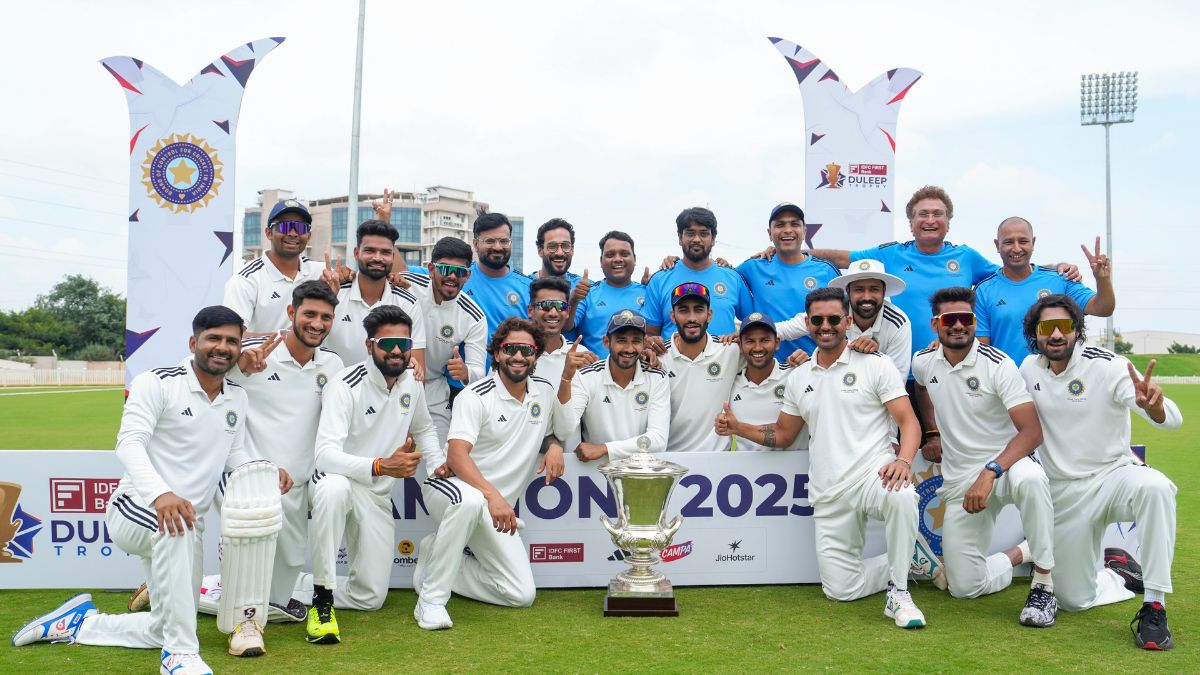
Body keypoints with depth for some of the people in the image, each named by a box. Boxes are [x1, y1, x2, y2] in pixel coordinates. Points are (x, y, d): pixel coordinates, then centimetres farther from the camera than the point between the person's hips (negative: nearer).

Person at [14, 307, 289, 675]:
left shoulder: (237, 398, 6)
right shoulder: (157, 382, -13)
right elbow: (129, 444, -24)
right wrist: (160, 493, -43)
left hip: (188, 526, 7)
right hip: (135, 510, -7)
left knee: (162, 630, 14)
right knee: (175, 526, -42)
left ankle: (81, 621, 39)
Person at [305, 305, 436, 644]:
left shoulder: (411, 384, -2)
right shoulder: (345, 385, -21)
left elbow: (425, 429, 18)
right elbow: (325, 454, -32)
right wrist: (381, 466, -44)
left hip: (377, 495, 5)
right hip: (337, 479, -5)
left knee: (371, 598, 1)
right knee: (334, 487, -44)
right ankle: (322, 600, -30)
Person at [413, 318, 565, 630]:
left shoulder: (544, 391, 6)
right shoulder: (476, 397, -14)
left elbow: (547, 433, 23)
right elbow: (457, 456, -25)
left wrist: (554, 446, -2)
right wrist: (493, 495, -39)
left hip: (498, 508, 6)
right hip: (449, 486, -6)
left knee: (522, 594, -4)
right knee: (471, 500, -44)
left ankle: (435, 560, 12)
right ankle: (431, 599, -27)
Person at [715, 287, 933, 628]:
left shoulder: (875, 365, 0)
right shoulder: (798, 378, 14)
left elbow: (909, 421, -6)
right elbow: (783, 434, 21)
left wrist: (903, 460, -26)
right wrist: (737, 427, 6)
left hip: (872, 472, -4)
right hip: (828, 494, 4)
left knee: (901, 497, -41)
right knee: (840, 590, 1)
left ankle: (898, 591, -18)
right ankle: (911, 561, 26)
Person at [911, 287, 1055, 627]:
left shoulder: (998, 364, -14)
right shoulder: (924, 362, 0)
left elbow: (1032, 431, -22)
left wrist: (989, 473, -33)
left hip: (1006, 460, -4)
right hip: (958, 480, 4)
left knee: (1030, 479, -43)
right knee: (965, 587, -1)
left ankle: (1044, 586, -24)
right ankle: (1024, 552, 27)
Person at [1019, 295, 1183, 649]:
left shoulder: (1106, 366, -16)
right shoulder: (1029, 368, -2)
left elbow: (1172, 419, -28)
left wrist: (1154, 405, -51)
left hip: (1114, 474, -3)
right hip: (1063, 493, 3)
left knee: (1155, 487, -40)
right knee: (1074, 601, 3)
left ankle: (1154, 607, -28)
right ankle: (1115, 568, 37)